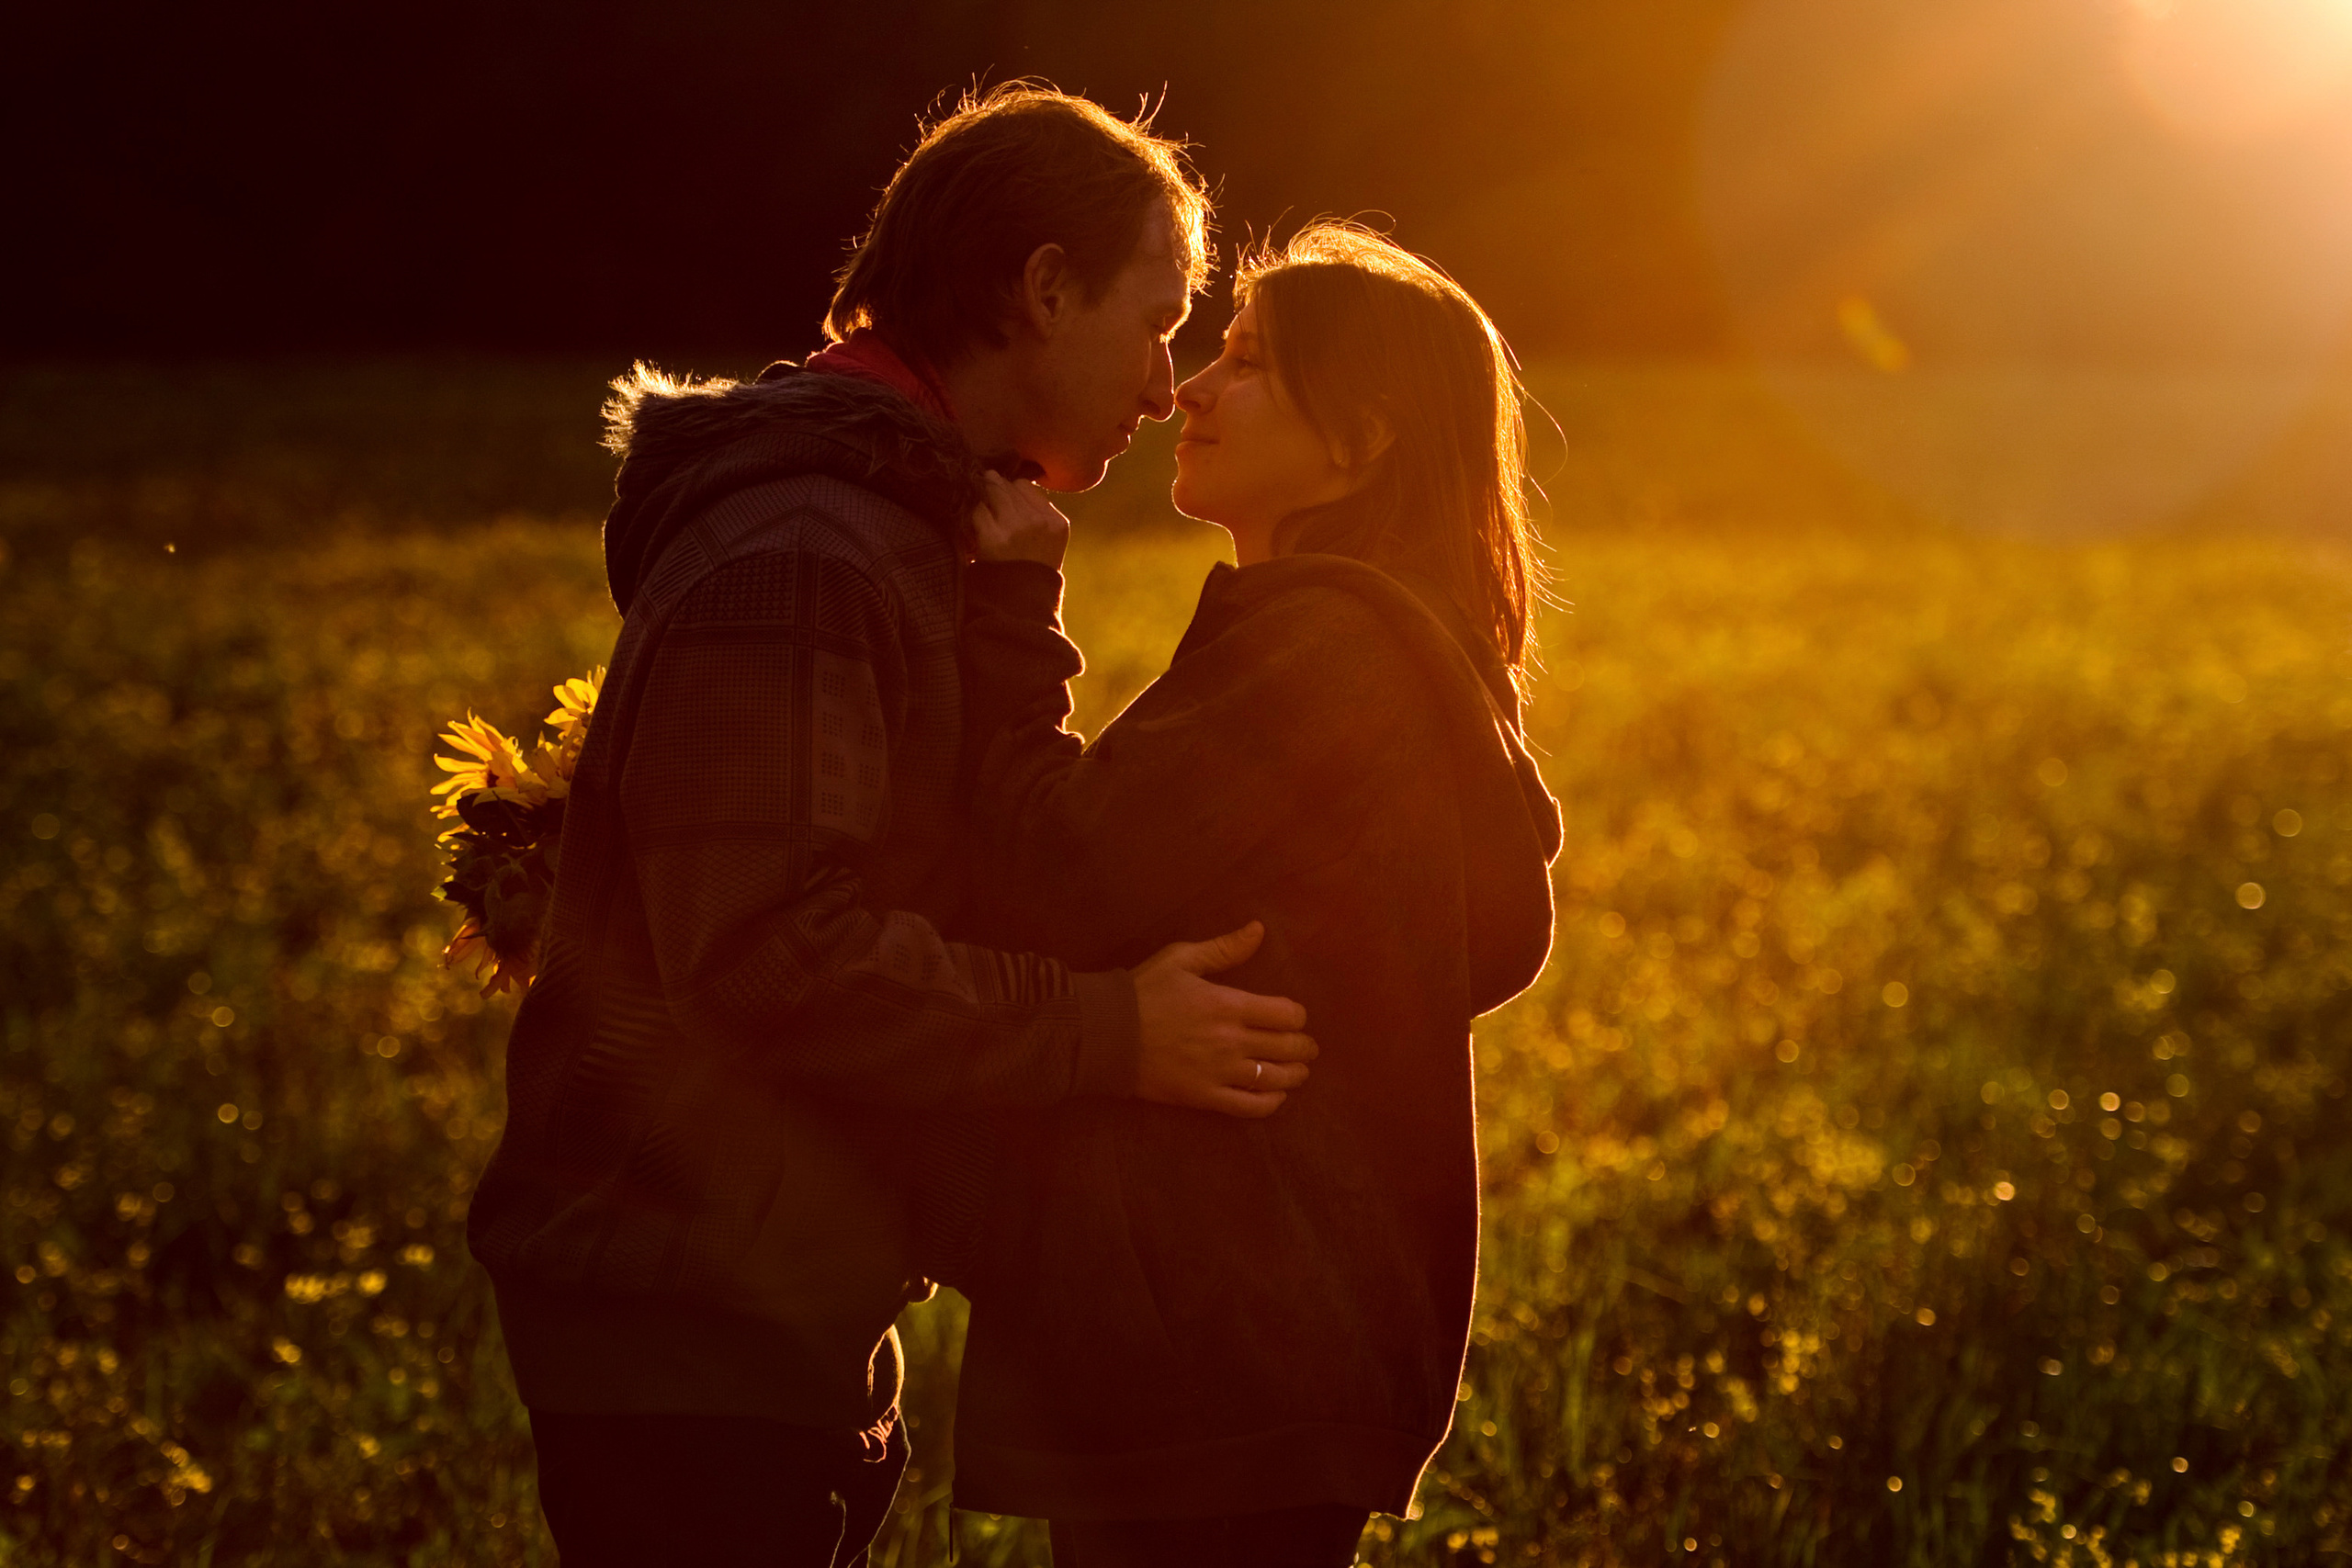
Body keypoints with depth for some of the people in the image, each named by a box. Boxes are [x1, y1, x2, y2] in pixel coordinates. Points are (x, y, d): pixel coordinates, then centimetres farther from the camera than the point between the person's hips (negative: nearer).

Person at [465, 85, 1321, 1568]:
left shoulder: (899, 530, 17)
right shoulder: (795, 560, -19)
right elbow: (773, 945, -27)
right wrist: (1109, 1035, -24)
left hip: (787, 1302, 10)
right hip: (689, 1318, -10)